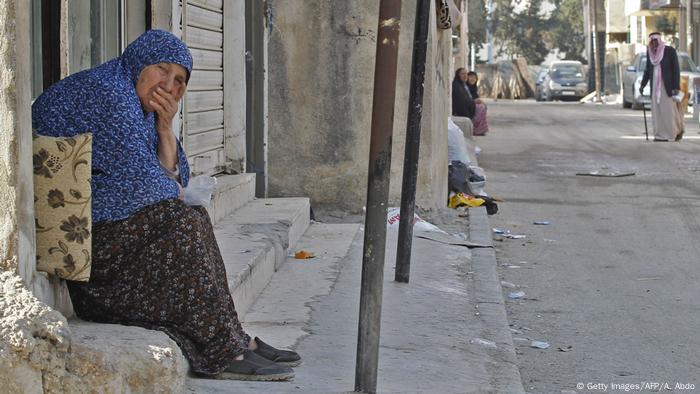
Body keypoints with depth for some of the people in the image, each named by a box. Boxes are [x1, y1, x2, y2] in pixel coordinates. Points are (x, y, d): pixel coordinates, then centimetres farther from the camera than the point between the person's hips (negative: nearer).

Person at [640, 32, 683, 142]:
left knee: (670, 109, -4)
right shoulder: (649, 52, 6)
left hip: (668, 85, -5)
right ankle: (661, 136, 2)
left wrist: (676, 87, -15)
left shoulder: (670, 51, -9)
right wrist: (643, 84, 10)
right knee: (657, 110, 0)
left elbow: (676, 69, -9)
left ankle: (678, 129, 18)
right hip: (655, 85, 5)